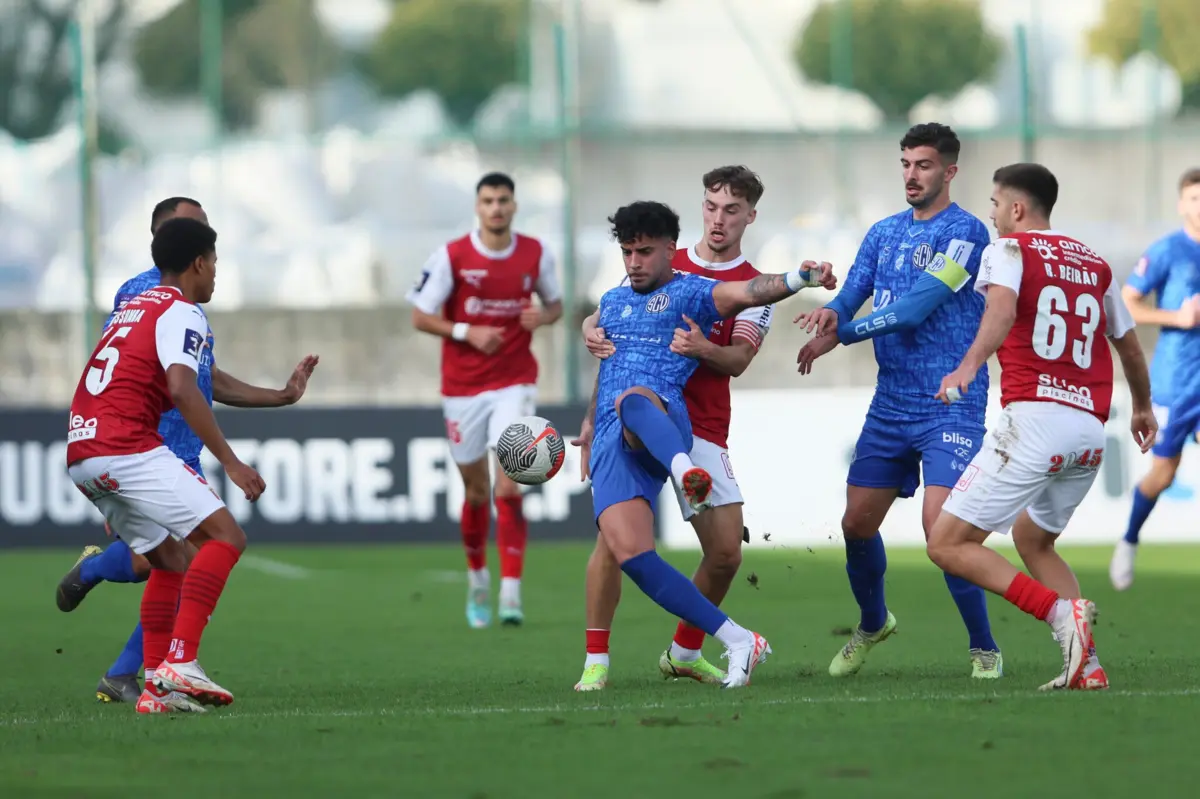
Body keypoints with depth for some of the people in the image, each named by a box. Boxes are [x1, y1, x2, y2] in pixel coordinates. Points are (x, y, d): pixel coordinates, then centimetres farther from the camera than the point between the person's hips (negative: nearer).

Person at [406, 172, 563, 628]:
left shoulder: (535, 254, -1)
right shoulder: (451, 257, -7)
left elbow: (555, 304, 14)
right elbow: (420, 317, -3)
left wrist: (542, 317, -10)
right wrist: (467, 332, -18)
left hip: (514, 383, 0)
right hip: (463, 387, 0)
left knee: (508, 490, -15)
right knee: (476, 492, 10)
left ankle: (511, 594, -16)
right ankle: (478, 581, 33)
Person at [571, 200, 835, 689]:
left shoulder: (691, 293, 8)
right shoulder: (612, 303, 27)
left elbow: (746, 293, -11)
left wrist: (801, 277, -29)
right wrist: (589, 426, 44)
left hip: (662, 423, -5)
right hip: (610, 444, 5)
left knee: (632, 400, -42)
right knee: (631, 554, -16)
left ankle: (683, 469, -76)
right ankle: (738, 642, -15)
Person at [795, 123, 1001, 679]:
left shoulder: (964, 232, -10)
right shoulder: (883, 233, 13)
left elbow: (915, 309, -18)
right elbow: (853, 294, 5)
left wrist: (839, 334, -15)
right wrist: (830, 312, -19)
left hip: (951, 407, -7)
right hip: (889, 406, 7)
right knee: (857, 523, 9)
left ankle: (983, 649, -3)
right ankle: (872, 625, 35)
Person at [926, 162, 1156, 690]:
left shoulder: (1009, 248, 3)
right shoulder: (1095, 265, 20)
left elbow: (1003, 309, -18)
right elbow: (1129, 344, 30)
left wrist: (970, 365, -34)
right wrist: (1143, 407, 48)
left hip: (1033, 417, -7)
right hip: (1091, 432, 7)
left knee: (947, 544, -5)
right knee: (1032, 539, 27)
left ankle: (1061, 612, -20)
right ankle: (1087, 667, 12)